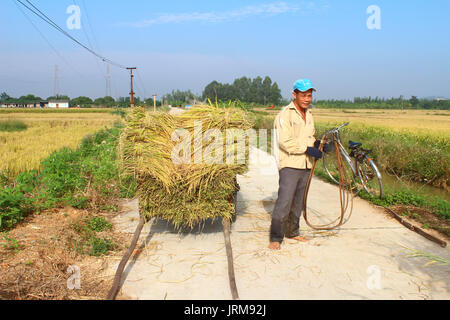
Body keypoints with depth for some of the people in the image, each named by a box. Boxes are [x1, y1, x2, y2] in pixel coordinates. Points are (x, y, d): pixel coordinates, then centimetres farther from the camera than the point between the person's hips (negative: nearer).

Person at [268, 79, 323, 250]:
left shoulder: (309, 114, 16)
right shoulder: (285, 114, -10)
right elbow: (285, 142, -19)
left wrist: (317, 143, 5)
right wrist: (308, 149, -22)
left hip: (306, 165, 8)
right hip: (290, 165, -8)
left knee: (298, 202, 15)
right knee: (284, 202, -9)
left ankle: (292, 232, 29)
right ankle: (275, 238, 1)